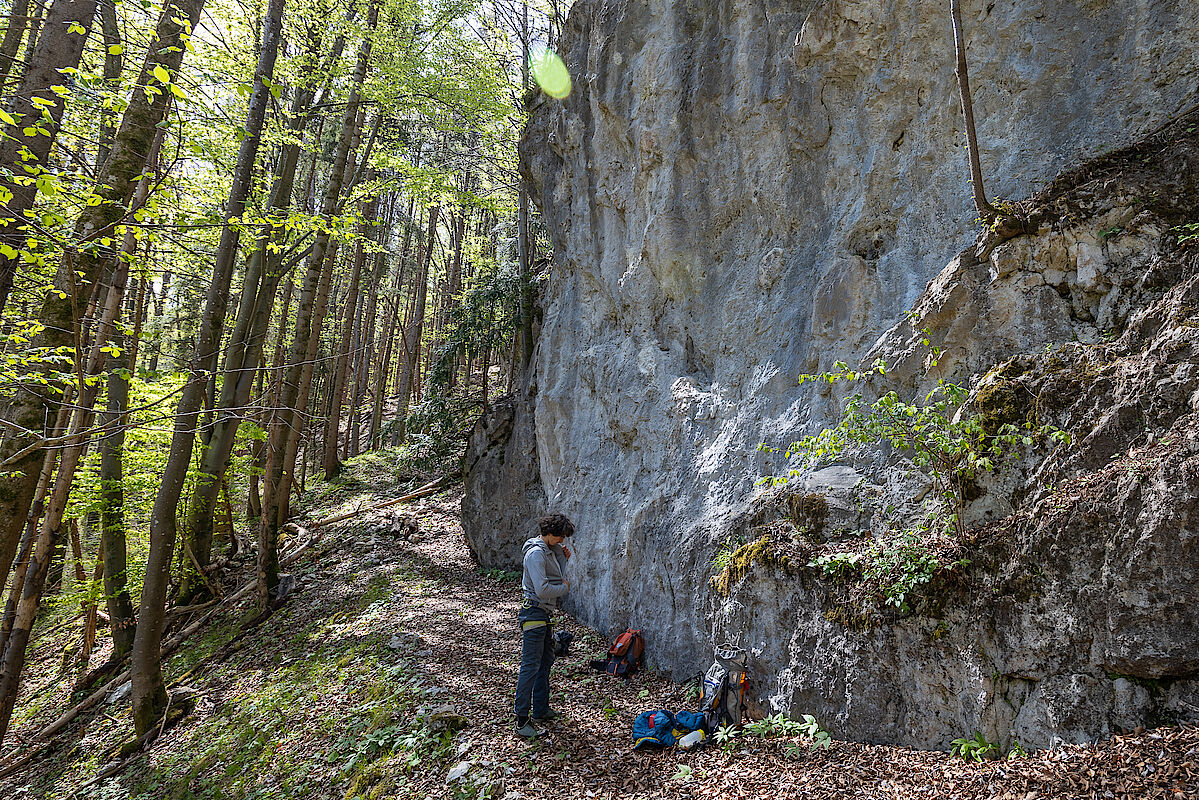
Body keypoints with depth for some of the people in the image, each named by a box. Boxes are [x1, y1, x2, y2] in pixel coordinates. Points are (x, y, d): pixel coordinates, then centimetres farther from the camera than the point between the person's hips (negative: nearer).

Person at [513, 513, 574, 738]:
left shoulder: (550, 550, 12)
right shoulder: (536, 553, -20)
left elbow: (557, 577, 20)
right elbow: (542, 589, -26)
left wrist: (562, 557, 6)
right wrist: (564, 587, -10)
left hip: (545, 614, 11)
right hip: (534, 613, -11)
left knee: (546, 662, 18)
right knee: (530, 666, -7)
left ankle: (541, 710, 29)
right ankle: (522, 721, -2)